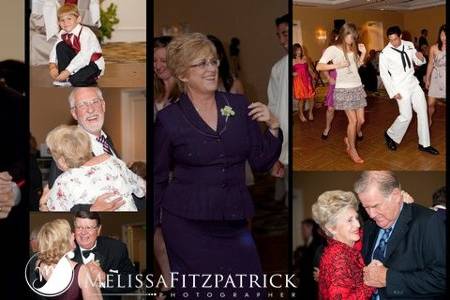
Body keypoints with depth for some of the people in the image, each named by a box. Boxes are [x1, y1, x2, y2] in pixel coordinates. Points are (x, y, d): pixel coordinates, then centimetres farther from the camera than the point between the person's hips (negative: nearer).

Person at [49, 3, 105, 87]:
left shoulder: (85, 33, -25)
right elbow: (55, 50, -7)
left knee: (75, 80, -34)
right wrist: (52, 66, -27)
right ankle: (63, 79, -12)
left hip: (93, 64, -7)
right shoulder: (62, 34, -4)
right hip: (77, 61, 7)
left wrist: (68, 71, -37)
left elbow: (84, 56, -34)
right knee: (60, 46, -14)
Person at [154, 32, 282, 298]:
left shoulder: (240, 106, 4)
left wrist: (273, 127, -6)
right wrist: (151, 227, 5)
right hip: (187, 225, -3)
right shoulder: (169, 119, -3)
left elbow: (262, 163, 8)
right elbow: (158, 179, 4)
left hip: (234, 223, 3)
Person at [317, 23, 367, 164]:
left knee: (361, 120, 6)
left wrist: (363, 53, 5)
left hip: (357, 87, 6)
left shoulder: (353, 48, 8)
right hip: (344, 89, -6)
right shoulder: (333, 49, -9)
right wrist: (337, 65, -25)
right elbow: (319, 66, -16)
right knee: (353, 120, -9)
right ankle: (352, 149, 6)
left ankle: (350, 139, 31)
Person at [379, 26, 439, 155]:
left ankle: (424, 144, 15)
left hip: (413, 83, 6)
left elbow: (417, 62, 12)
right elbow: (384, 74, -10)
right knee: (406, 116, -8)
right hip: (400, 87, -5)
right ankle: (390, 135, 19)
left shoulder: (409, 45, -1)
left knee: (423, 112, 5)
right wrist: (393, 92, -14)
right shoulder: (385, 53, -14)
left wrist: (421, 58, -13)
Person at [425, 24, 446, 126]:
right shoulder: (434, 48, -3)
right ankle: (429, 120, 27)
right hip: (436, 77, 1)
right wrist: (427, 79, 12)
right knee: (431, 103, 1)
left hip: (445, 78, -1)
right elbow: (430, 64, 8)